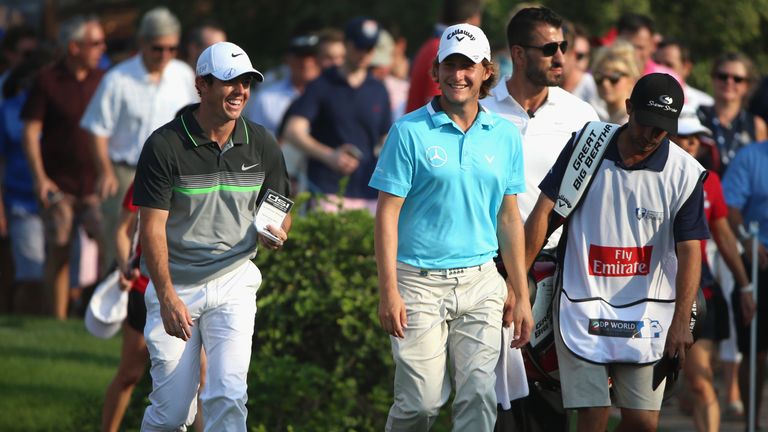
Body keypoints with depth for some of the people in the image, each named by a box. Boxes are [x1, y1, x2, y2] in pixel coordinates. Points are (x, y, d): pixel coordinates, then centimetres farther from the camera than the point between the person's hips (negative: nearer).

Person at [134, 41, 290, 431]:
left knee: (228, 397, -13)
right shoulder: (164, 145, -11)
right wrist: (167, 297, -21)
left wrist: (275, 233, -14)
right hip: (174, 285, -2)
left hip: (234, 282, 2)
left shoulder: (261, 145, 0)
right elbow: (152, 226, -12)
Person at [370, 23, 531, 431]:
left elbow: (508, 217, 14)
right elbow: (387, 213, -5)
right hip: (421, 283, -3)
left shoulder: (505, 136, 9)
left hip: (481, 282, 3)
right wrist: (388, 290, -11)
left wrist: (520, 294, 12)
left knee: (479, 394, -5)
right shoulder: (410, 132, -3)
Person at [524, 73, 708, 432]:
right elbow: (543, 213, 1)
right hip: (583, 306, -1)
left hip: (645, 316, 1)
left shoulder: (684, 173, -4)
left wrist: (681, 321, -17)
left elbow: (689, 250, -7)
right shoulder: (585, 145, -2)